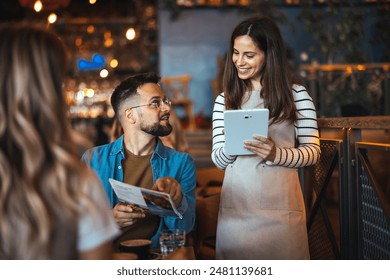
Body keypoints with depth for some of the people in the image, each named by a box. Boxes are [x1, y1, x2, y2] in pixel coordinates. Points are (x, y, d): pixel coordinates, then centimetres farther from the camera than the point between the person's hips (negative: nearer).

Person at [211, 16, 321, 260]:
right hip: (237, 203, 2)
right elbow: (218, 160, 6)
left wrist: (277, 154, -19)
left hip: (281, 202, -2)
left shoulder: (296, 95, 1)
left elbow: (313, 152, -1)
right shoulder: (225, 100, 9)